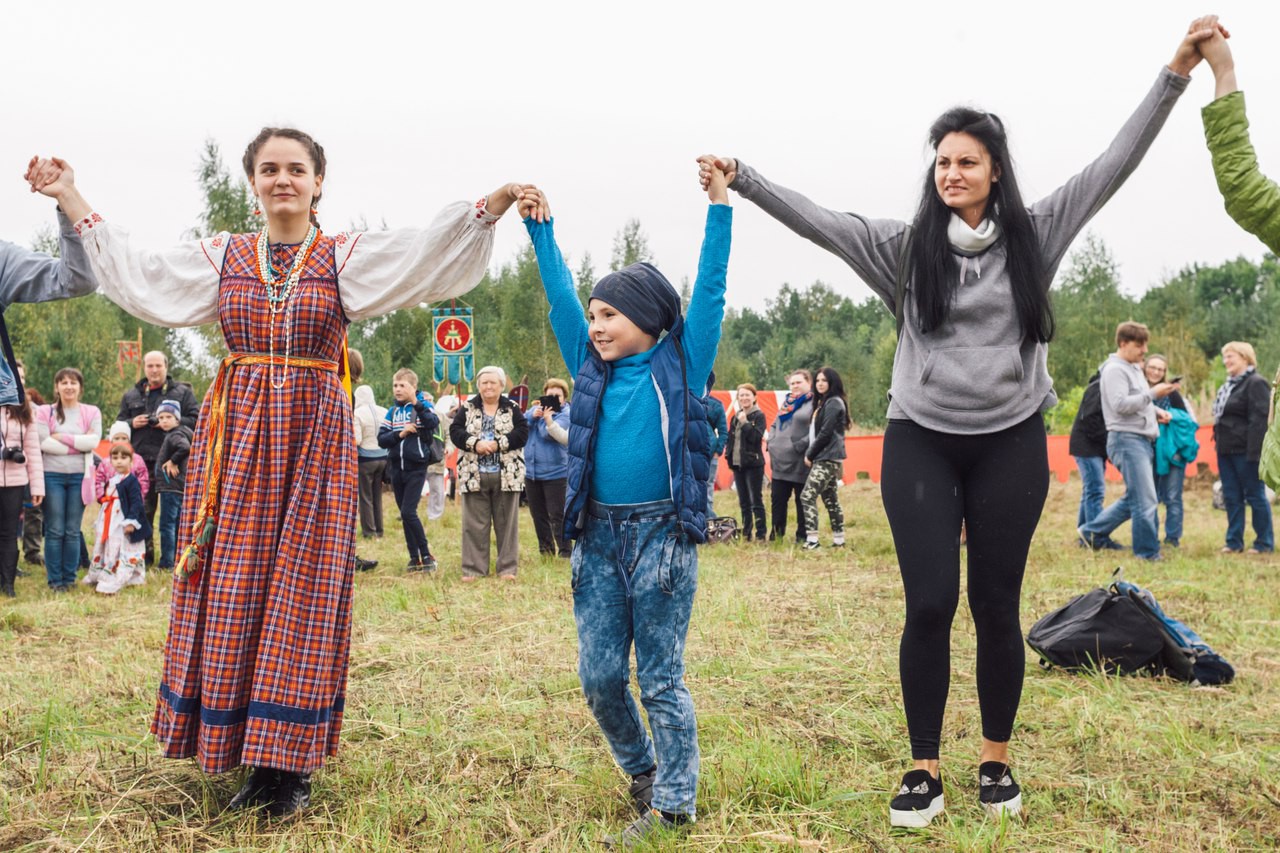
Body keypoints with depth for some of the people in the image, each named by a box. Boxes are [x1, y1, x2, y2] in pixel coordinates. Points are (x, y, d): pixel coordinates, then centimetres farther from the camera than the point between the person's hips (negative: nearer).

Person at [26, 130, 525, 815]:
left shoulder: (347, 258, 3)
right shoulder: (221, 257, 12)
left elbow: (427, 253, -9)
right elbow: (135, 275, 14)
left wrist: (491, 205, -23)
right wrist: (72, 199, 16)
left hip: (312, 436, -3)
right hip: (236, 434, 3)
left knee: (301, 587, -2)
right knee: (232, 586, 2)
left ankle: (291, 763, 7)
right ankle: (248, 756, 13)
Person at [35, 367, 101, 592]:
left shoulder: (92, 412, 6)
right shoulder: (45, 412, 3)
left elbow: (93, 441, -8)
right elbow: (43, 442, -10)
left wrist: (61, 437, -9)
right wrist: (77, 445, -12)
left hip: (79, 476, 1)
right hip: (52, 475, -1)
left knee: (73, 531, 4)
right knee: (54, 530, 1)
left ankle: (69, 578, 12)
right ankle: (54, 580, 7)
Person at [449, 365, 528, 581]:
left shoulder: (512, 408, 4)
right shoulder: (467, 408, 7)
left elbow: (522, 433, -8)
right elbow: (455, 431, -4)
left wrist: (498, 444, -17)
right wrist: (475, 443, -20)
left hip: (506, 475, -1)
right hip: (473, 475, 1)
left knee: (506, 522, 4)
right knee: (474, 524, 4)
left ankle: (508, 567, 11)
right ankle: (473, 568, 10)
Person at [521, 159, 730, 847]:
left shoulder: (680, 363, 0)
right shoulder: (592, 369, 11)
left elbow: (709, 289, -2)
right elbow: (561, 298, 13)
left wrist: (718, 205, -4)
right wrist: (540, 229, 12)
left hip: (661, 534, -5)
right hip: (598, 536, 5)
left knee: (660, 677, 1)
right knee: (599, 675, 8)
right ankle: (642, 770, 30)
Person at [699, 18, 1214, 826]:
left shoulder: (1034, 235, 2)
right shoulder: (907, 246, 0)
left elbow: (1115, 163, 1)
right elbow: (818, 220, -6)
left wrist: (1178, 71, -3)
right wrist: (742, 178, -15)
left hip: (1011, 443, 1)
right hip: (921, 443, -1)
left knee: (997, 606, 8)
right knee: (930, 604, -3)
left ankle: (998, 758, 24)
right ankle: (925, 768, 10)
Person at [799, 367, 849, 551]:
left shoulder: (834, 403, -10)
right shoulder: (822, 402, 19)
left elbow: (826, 433, -16)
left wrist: (810, 454, -10)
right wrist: (809, 453, 8)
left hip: (827, 459, -10)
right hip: (823, 459, 10)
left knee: (807, 496, -14)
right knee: (830, 500, 10)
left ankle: (812, 541, -17)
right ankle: (839, 541, 14)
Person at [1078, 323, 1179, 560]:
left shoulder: (1134, 368, 21)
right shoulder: (1114, 370, -10)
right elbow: (1120, 405, -20)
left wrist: (1155, 410, 10)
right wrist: (1153, 393, -20)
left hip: (1143, 440, 10)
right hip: (1127, 440, -10)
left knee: (1133, 499, 14)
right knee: (1146, 500, -10)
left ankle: (1092, 532, 22)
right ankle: (1148, 553, -3)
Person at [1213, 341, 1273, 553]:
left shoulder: (1256, 383, -12)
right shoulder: (1230, 384, 17)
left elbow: (1259, 420, -18)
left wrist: (1253, 452, -22)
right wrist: (1218, 442, 16)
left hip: (1244, 451, -9)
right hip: (1226, 450, 9)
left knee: (1255, 496, 0)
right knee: (1231, 497, 10)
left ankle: (1265, 542, 9)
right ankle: (1234, 542, 16)